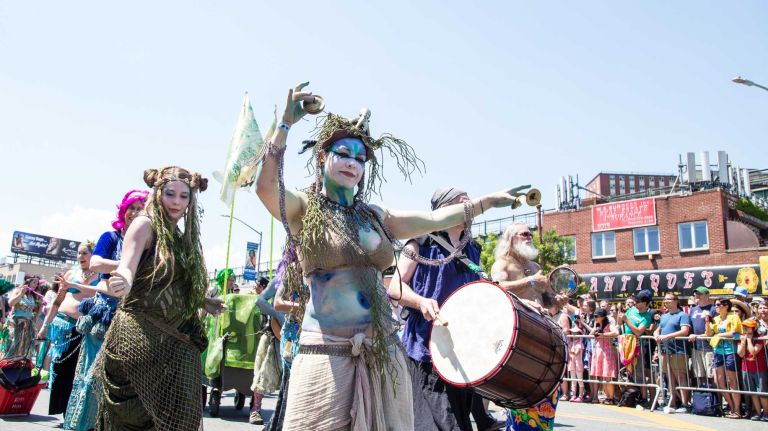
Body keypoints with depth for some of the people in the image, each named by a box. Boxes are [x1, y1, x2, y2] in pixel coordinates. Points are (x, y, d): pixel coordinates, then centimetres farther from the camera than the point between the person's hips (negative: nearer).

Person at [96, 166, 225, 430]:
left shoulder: (183, 238, 17)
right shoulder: (145, 224, -3)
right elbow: (126, 268, -19)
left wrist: (201, 302, 14)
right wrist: (123, 283, -39)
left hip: (175, 343, 7)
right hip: (138, 336, -6)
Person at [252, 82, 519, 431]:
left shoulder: (373, 217, 13)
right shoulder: (303, 209, -1)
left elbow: (434, 219, 15)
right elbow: (265, 186, -20)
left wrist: (489, 200, 15)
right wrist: (286, 123, -19)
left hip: (383, 352, 5)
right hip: (327, 354, -5)